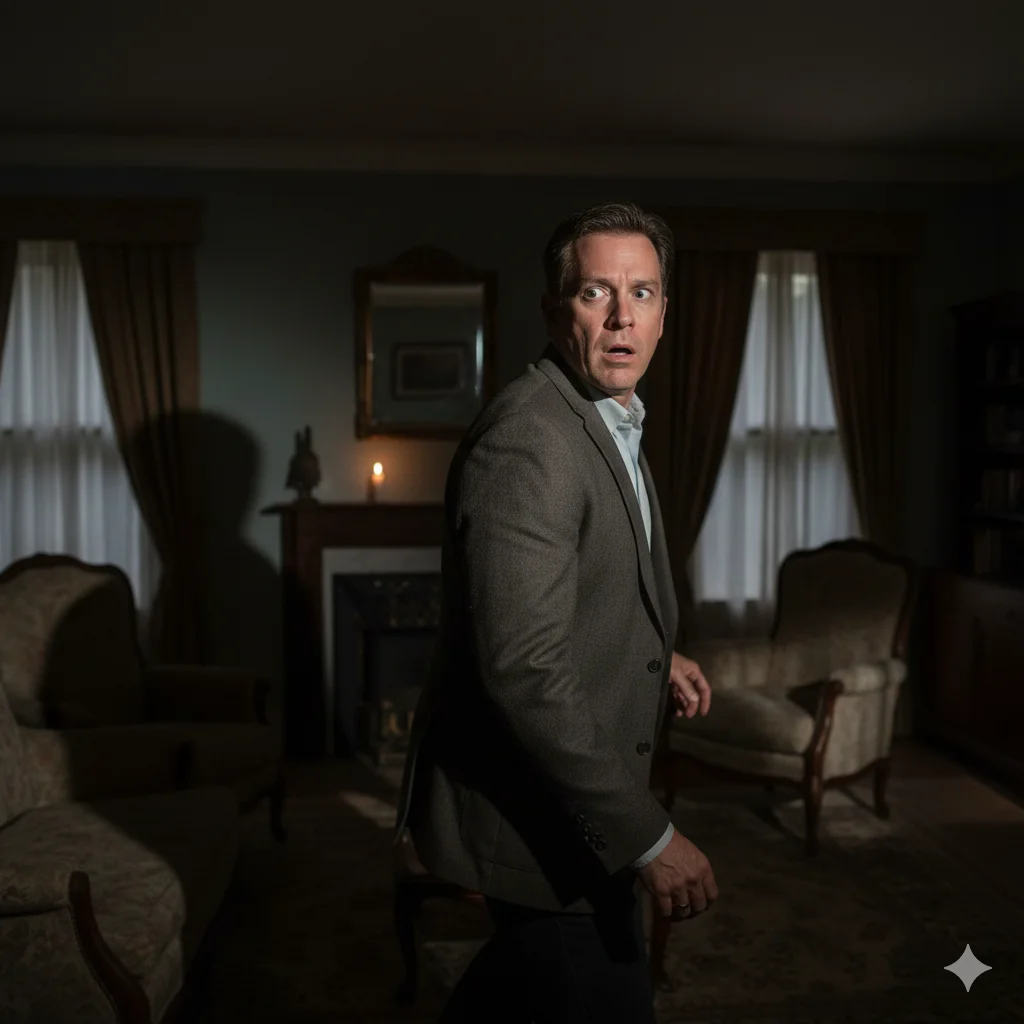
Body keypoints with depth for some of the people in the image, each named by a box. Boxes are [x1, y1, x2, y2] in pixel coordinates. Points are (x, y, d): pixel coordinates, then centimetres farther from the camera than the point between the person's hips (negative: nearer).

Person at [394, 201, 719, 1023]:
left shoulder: (610, 423, 7)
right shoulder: (528, 442, -26)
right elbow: (526, 669, -30)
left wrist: (656, 656, 6)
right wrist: (648, 838, -26)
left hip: (571, 791, 10)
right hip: (535, 814, -10)